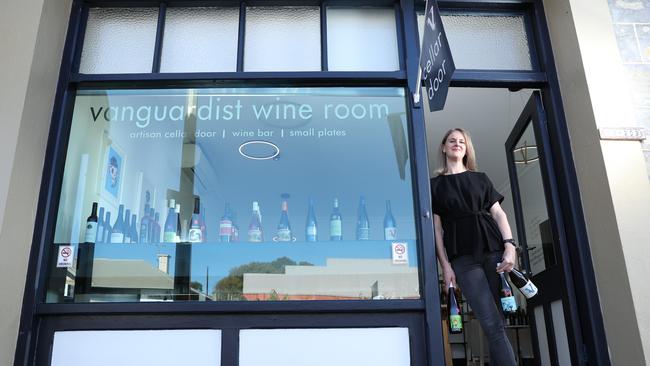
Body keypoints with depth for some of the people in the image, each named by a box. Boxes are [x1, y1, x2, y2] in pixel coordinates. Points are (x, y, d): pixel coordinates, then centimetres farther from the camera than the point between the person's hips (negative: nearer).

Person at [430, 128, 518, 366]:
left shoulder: (480, 178, 18)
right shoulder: (435, 184, 11)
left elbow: (498, 213, 10)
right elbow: (437, 227, 6)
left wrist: (509, 245, -6)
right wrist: (445, 265, -3)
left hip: (493, 249, 2)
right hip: (463, 257, -2)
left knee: (495, 324, -1)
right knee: (493, 326, -10)